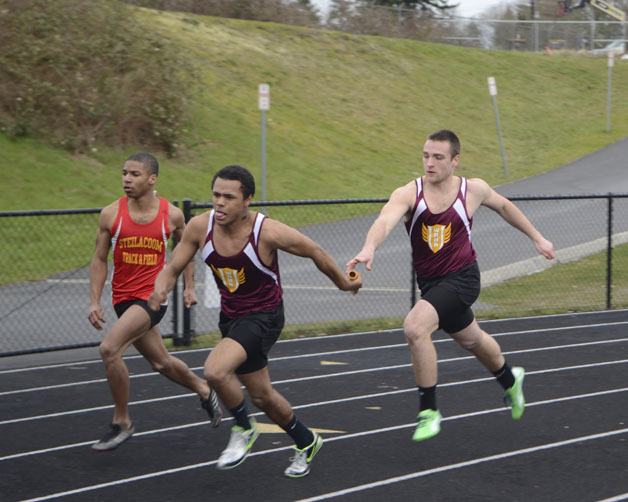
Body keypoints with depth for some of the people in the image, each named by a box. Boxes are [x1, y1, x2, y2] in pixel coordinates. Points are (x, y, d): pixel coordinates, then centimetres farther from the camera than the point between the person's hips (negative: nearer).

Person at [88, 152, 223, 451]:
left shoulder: (172, 215, -6)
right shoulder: (111, 214, -4)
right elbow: (100, 260, 4)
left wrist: (189, 286, 11)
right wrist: (94, 301, -4)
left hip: (153, 296, -4)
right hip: (123, 299, 4)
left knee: (109, 348, -23)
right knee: (160, 362, 17)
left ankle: (121, 423, -8)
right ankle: (204, 391, 47)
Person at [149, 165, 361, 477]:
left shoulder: (268, 232, -25)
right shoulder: (200, 227, -14)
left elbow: (315, 252, -9)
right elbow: (173, 268, -4)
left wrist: (344, 284, 6)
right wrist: (160, 289, -27)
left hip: (263, 316, -6)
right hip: (230, 315, 6)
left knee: (215, 370, -29)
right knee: (262, 396, 19)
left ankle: (244, 429, -2)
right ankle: (306, 443, 45)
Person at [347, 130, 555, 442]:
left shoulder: (473, 190, -9)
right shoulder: (408, 194, -13)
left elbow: (503, 206, 13)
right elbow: (385, 220, -34)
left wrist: (536, 237, 21)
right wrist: (369, 248, -55)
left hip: (462, 278, -4)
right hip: (430, 283, 4)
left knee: (415, 327, -27)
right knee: (471, 340, 27)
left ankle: (428, 410, -14)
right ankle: (510, 380, 59)